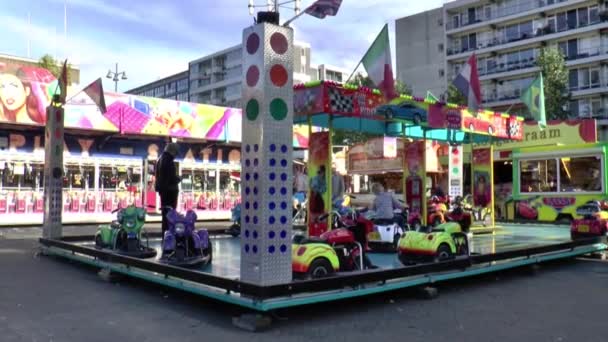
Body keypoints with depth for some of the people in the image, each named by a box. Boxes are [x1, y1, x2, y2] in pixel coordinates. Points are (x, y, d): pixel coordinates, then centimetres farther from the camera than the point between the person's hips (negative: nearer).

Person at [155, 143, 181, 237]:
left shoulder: (160, 159, 13)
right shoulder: (168, 162, -19)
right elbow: (171, 178, -24)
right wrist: (178, 179, -6)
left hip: (162, 189, 10)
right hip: (170, 190, -10)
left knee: (165, 211, 17)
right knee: (170, 212, -7)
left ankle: (165, 232, 25)